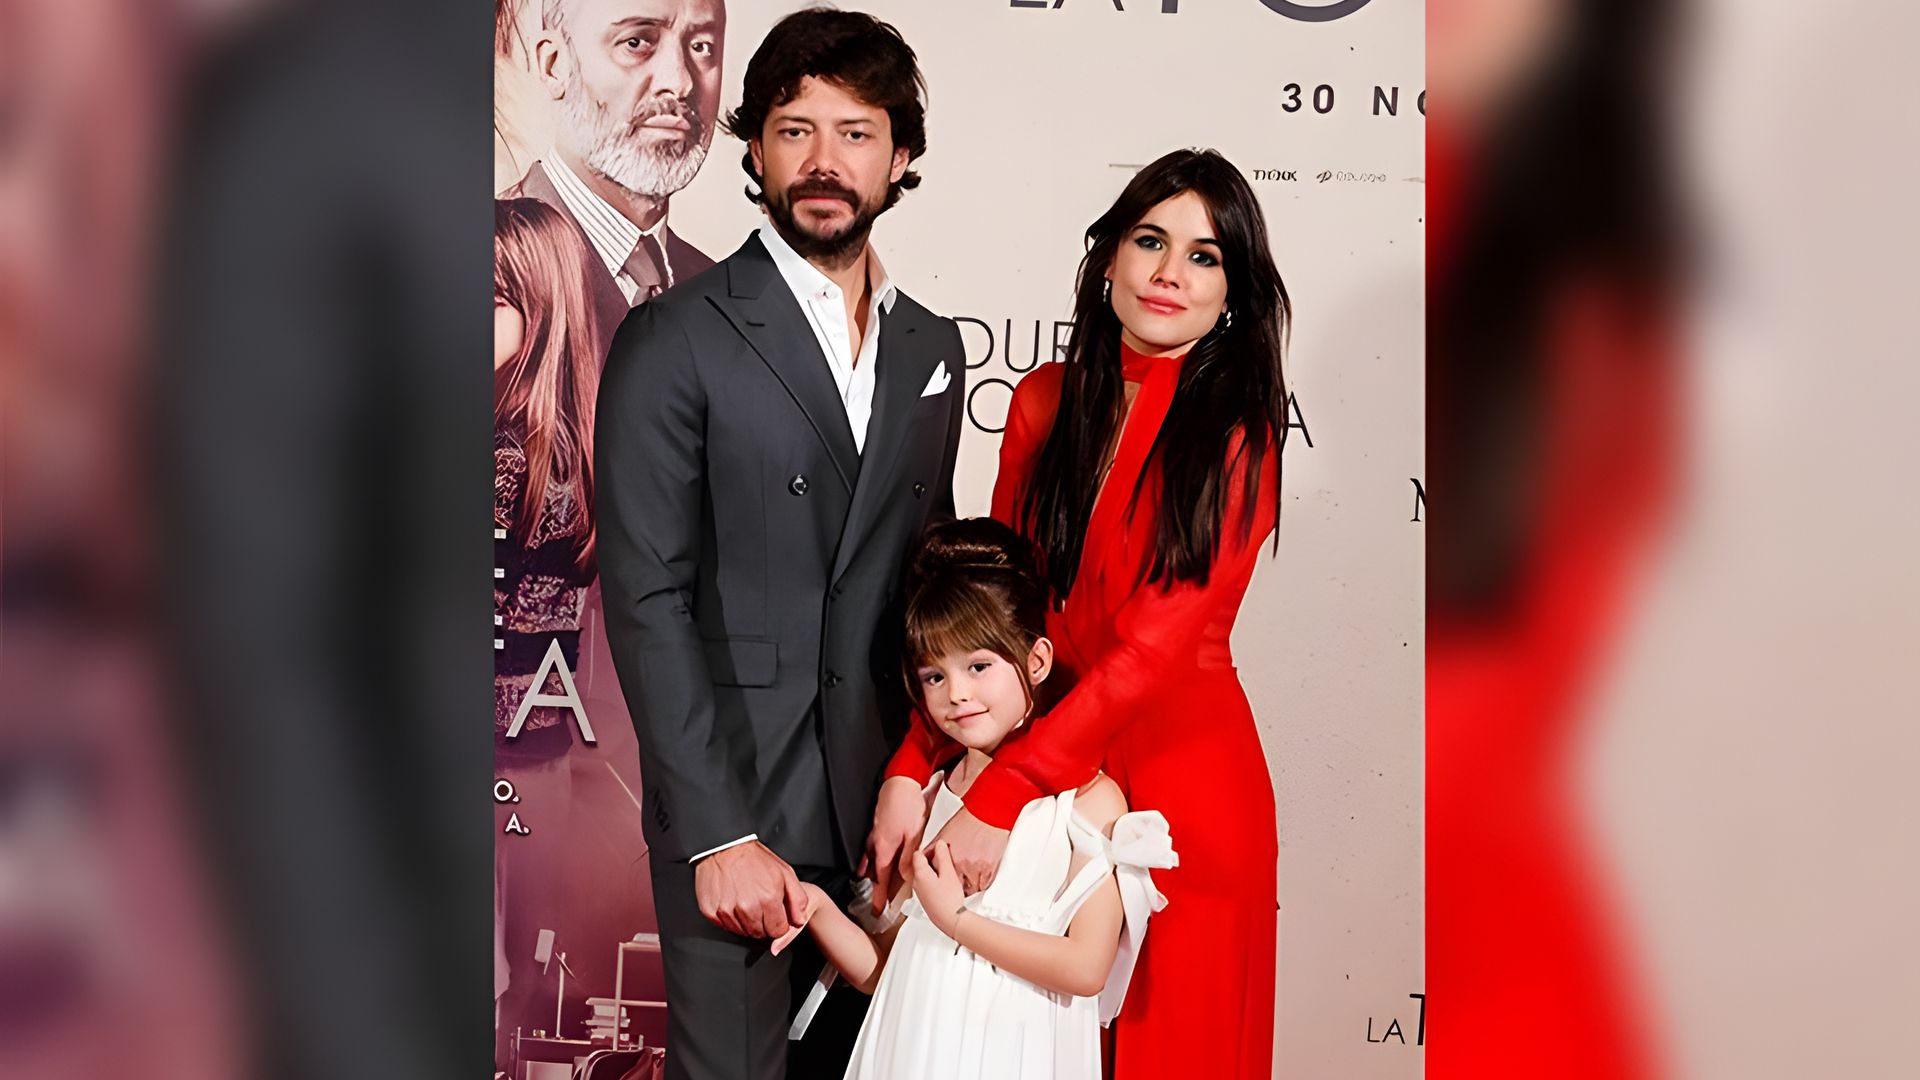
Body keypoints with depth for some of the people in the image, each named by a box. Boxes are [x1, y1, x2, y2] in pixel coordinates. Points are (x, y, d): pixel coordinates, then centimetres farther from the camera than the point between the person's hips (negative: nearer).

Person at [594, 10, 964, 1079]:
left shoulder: (933, 348, 10)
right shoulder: (674, 340, -7)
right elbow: (648, 600, -12)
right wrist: (720, 833, -16)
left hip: (882, 808, 5)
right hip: (735, 808, -5)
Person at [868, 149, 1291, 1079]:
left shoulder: (1239, 436, -12)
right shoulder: (1044, 400, 1)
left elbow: (1155, 647, -20)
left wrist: (1000, 796, -24)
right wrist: (912, 768, -12)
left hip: (1180, 770, -4)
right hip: (1048, 758, 4)